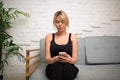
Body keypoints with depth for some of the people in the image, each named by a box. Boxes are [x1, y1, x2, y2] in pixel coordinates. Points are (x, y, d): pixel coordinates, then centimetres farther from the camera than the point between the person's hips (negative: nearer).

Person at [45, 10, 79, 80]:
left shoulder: (73, 37, 4)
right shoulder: (49, 37, 5)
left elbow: (75, 59, -1)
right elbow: (47, 59, -1)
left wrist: (69, 59, -25)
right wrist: (56, 59, -25)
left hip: (69, 68, 0)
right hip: (53, 68, 0)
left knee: (67, 65, -33)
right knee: (57, 65, -33)